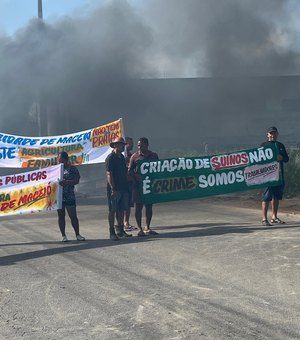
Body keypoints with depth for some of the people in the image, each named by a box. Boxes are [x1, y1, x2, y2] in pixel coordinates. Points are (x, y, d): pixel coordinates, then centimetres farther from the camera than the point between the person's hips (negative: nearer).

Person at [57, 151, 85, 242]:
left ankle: (77, 235, 8)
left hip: (69, 196, -3)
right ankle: (63, 235, 13)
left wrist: (66, 182, -24)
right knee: (61, 216, 6)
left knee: (73, 216, -2)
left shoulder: (72, 169, 1)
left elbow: (76, 181, -8)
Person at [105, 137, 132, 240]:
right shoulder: (110, 158, -11)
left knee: (121, 210, 11)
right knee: (112, 210, -2)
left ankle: (120, 230, 18)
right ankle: (112, 232, 1)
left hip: (123, 188, 8)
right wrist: (113, 189, -21)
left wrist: (127, 185, 16)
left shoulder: (122, 157, 15)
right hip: (114, 189, -8)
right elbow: (109, 174, -16)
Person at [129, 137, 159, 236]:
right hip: (138, 184, -3)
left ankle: (147, 228, 18)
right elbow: (130, 170, -2)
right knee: (138, 206, -1)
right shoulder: (135, 156, -2)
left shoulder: (154, 156, 8)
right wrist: (136, 176, -19)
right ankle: (140, 229, 4)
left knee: (149, 206, 8)